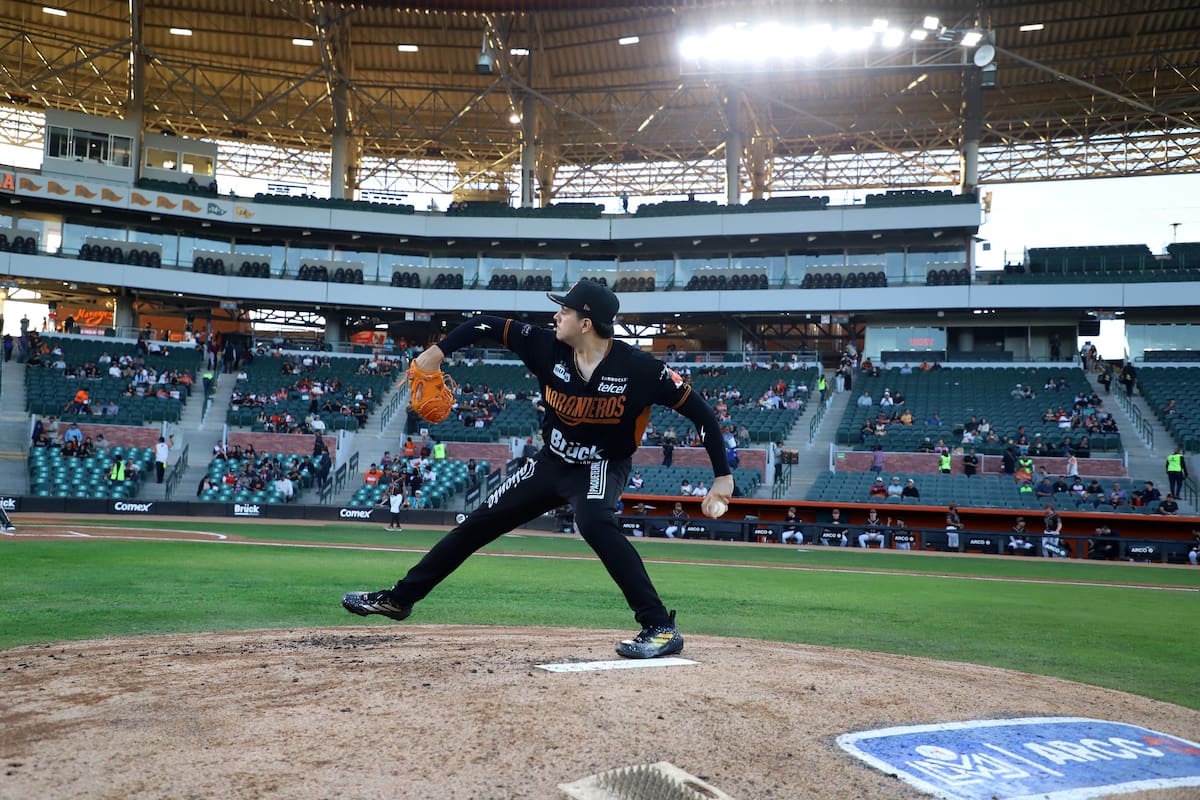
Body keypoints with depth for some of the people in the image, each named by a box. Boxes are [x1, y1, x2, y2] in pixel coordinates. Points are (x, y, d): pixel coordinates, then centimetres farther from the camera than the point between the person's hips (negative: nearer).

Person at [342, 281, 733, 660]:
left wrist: (722, 476, -24)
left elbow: (701, 411, -20)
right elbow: (488, 324, -4)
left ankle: (661, 627, -33)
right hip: (552, 461, 5)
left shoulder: (640, 368, -26)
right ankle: (399, 598, 25)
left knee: (594, 522, -38)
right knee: (478, 523, 9)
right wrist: (439, 350, -14)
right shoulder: (547, 347, -16)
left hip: (602, 468, -5)